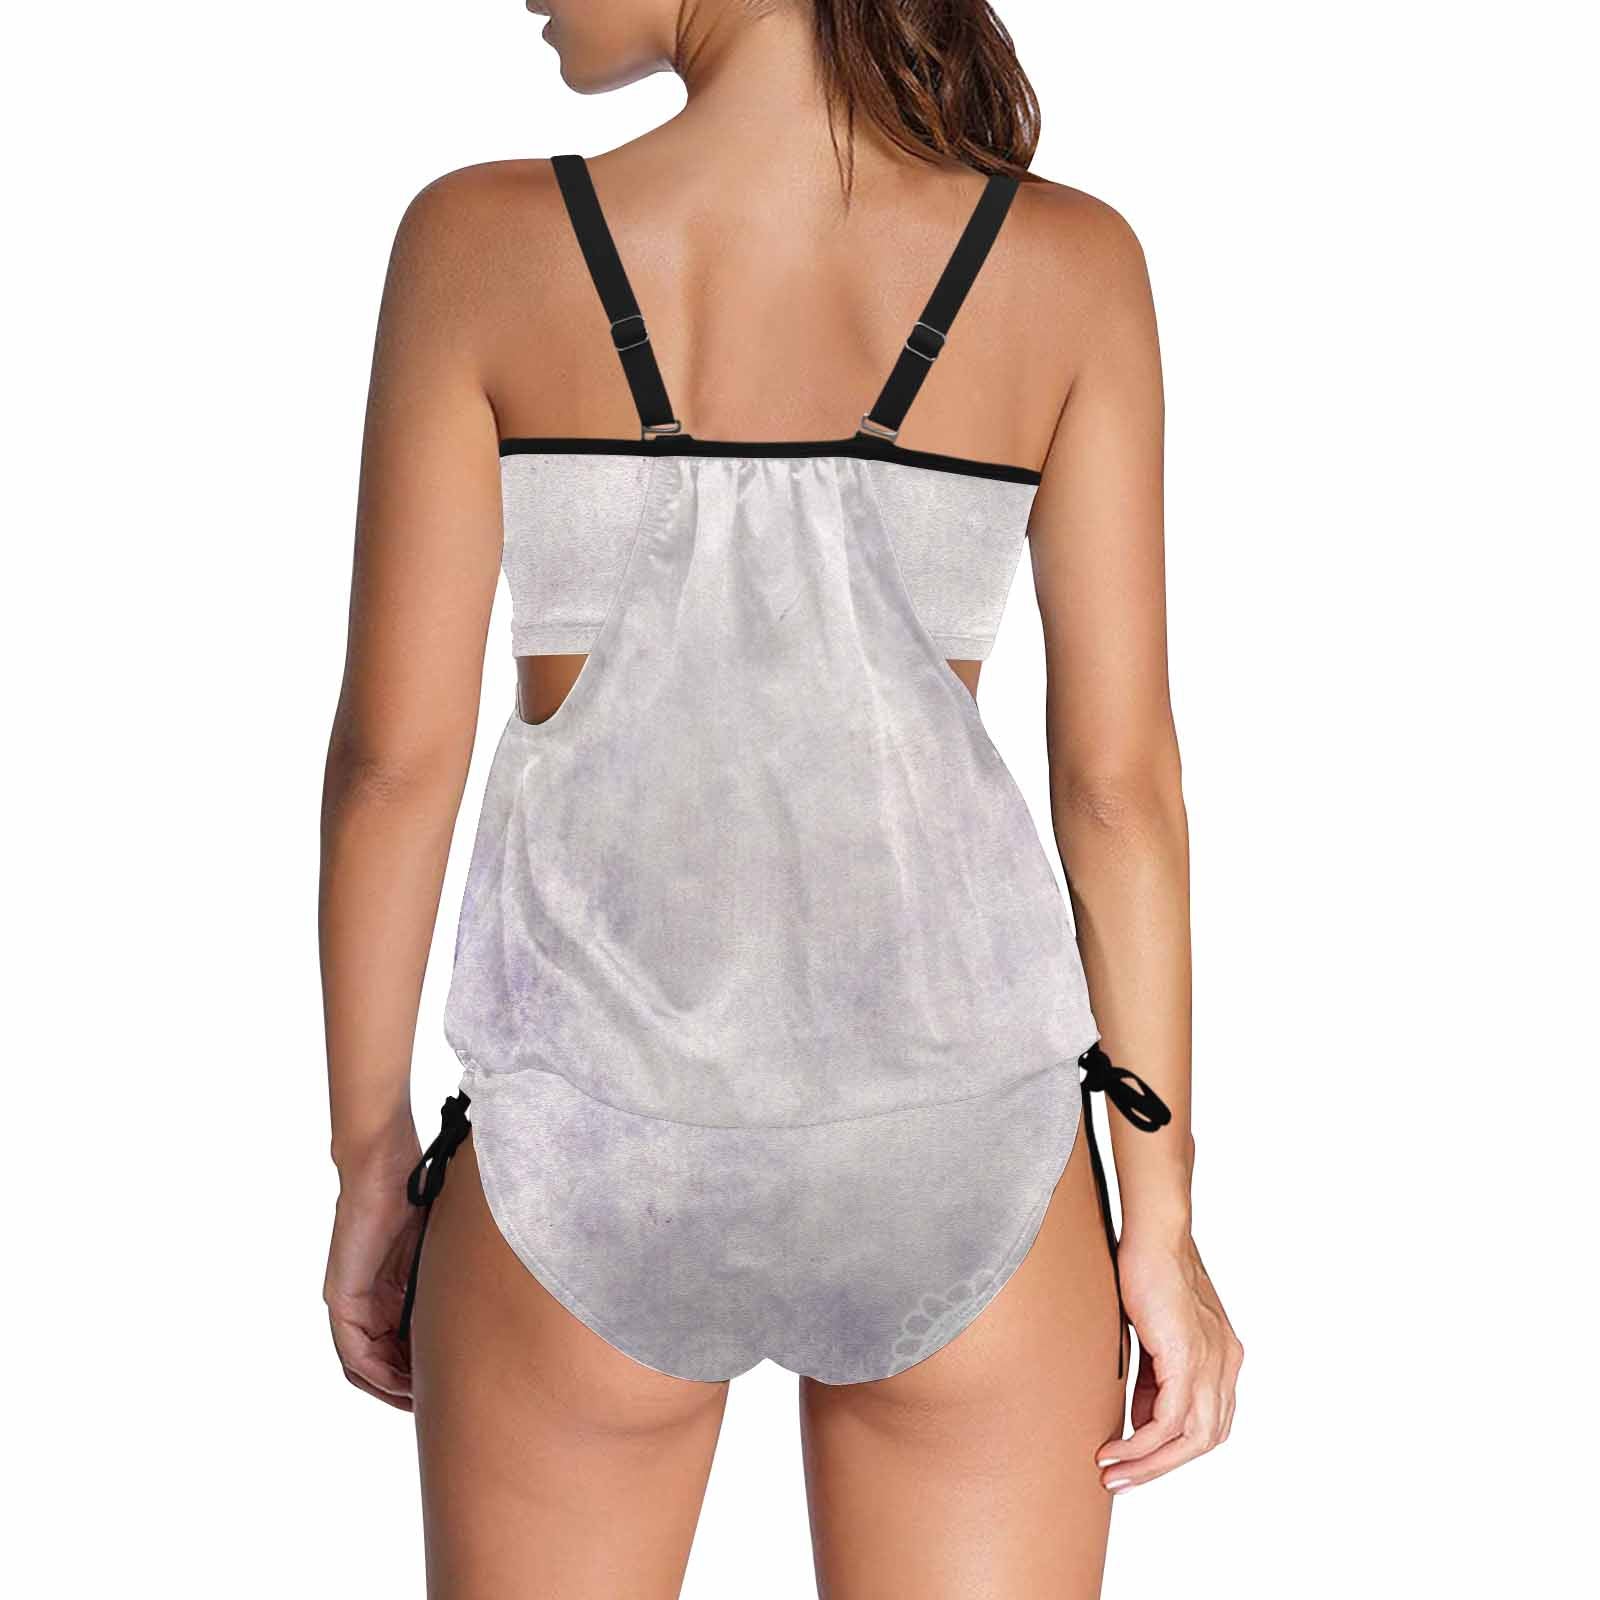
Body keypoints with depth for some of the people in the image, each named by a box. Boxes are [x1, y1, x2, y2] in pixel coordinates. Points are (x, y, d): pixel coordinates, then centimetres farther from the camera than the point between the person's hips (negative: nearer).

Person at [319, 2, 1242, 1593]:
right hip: (959, 1141, 1)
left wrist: (372, 1159, 6)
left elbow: (394, 753, -7)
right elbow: (1119, 773, -4)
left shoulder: (479, 244, -9)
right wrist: (1161, 1219, 4)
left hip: (598, 1164, -1)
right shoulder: (1069, 265, -5)